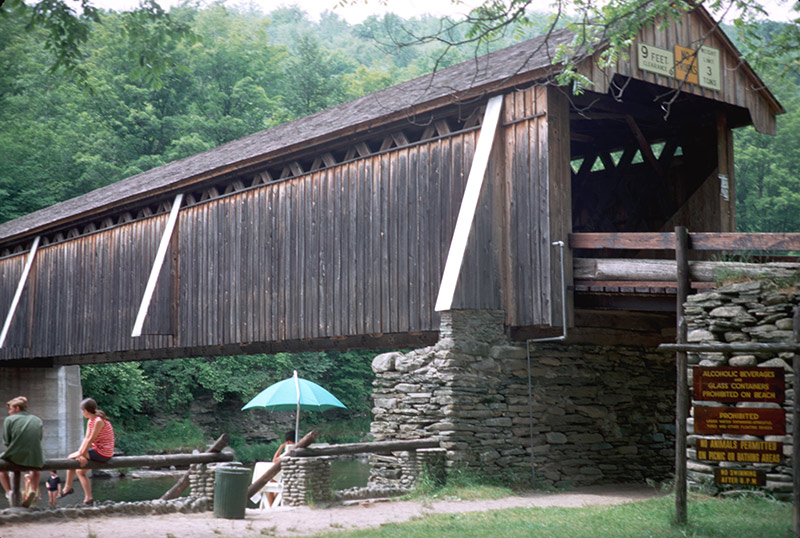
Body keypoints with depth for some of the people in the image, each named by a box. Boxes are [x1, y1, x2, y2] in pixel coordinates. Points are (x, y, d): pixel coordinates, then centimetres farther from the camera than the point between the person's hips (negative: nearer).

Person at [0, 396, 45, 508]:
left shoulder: (9, 419, 2)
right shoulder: (38, 420, 13)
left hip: (15, 457, -3)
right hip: (34, 458, 3)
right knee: (37, 466, 38)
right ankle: (33, 490, 13)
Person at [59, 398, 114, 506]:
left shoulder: (99, 421, -21)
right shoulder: (90, 421, 9)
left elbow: (90, 440, -20)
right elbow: (86, 439, 5)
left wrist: (81, 454, -14)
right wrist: (80, 452, -8)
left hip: (103, 453, -10)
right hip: (97, 450, 10)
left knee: (71, 458, -7)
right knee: (80, 471, 12)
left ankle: (68, 488, 6)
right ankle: (88, 498, 17)